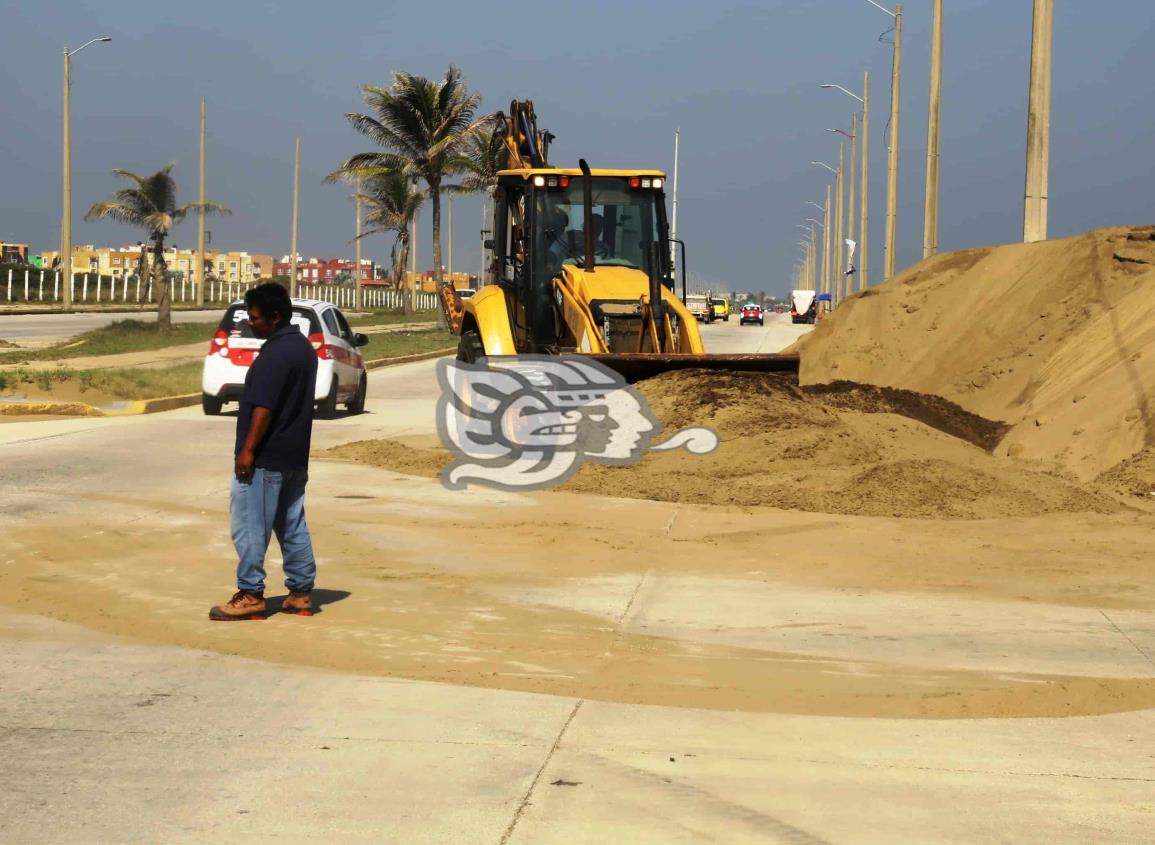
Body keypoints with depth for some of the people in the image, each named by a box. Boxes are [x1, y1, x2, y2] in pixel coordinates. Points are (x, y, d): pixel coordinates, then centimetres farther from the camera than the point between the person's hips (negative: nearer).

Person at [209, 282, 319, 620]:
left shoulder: (275, 354, -18)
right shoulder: (305, 348, 12)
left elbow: (264, 406, -22)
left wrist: (247, 450, -19)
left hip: (265, 457, -10)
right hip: (295, 455, 10)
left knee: (250, 527, -3)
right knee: (292, 526, 12)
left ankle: (250, 595, 0)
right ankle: (301, 593, 15)